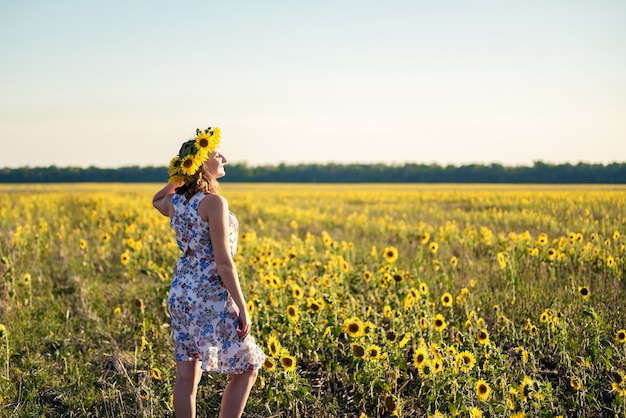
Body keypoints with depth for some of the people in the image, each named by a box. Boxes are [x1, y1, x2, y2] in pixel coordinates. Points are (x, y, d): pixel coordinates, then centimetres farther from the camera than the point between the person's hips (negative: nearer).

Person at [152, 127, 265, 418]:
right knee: (246, 369, 9)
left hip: (180, 294, 8)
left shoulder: (174, 201, 4)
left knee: (186, 377, 10)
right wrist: (242, 308, -13)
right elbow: (223, 262, -19)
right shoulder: (214, 202, -18)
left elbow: (156, 201, 32)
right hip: (211, 298, -7)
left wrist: (180, 176, 18)